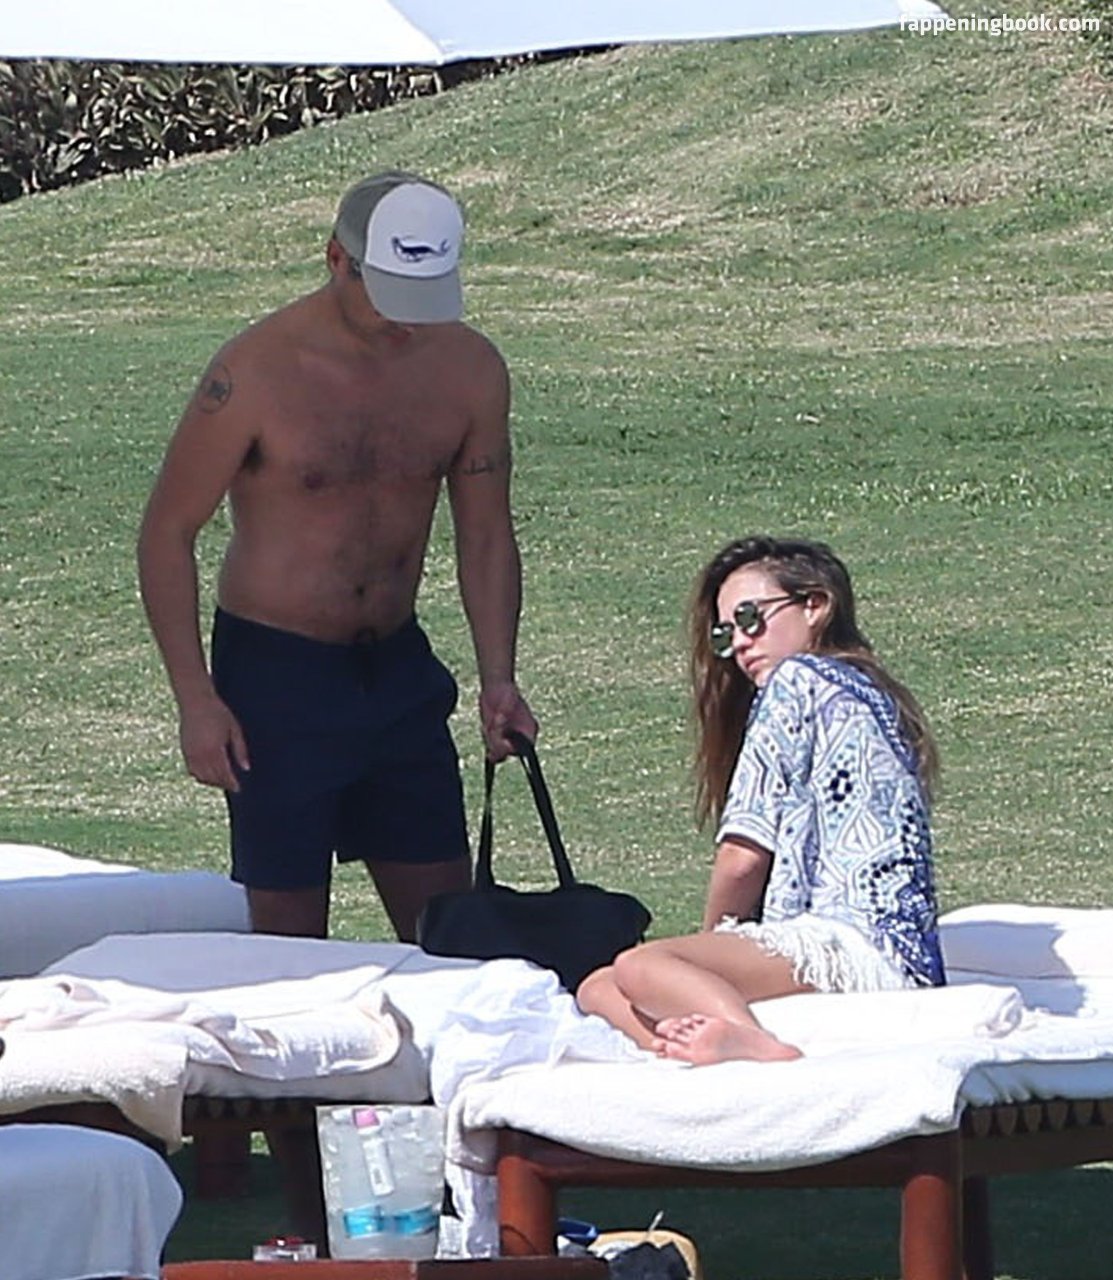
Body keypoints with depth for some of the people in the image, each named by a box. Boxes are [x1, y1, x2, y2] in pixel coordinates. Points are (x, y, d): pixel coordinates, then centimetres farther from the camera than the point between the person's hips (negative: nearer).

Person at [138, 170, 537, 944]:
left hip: (398, 669, 5)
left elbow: (486, 535, 8)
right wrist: (196, 699, -13)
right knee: (289, 935, -2)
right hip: (275, 671, -5)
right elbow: (168, 532, -9)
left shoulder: (469, 370, -2)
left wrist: (498, 678, -5)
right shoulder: (257, 373, -15)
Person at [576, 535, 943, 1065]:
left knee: (639, 968, -26)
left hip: (855, 940, -10)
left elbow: (744, 856, -2)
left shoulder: (800, 679, 2)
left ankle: (758, 1046, -54)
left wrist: (712, 940, 14)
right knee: (597, 988, 2)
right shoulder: (869, 694, 30)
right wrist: (716, 949, 17)